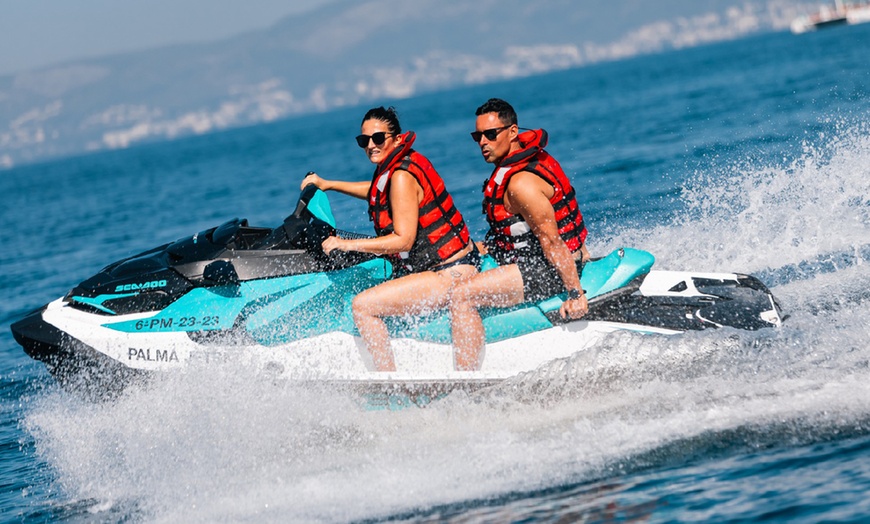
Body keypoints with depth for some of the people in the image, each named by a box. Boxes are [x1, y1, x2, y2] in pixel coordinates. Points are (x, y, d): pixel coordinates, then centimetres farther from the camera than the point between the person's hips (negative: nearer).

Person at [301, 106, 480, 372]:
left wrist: (347, 244, -17)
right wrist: (328, 185, 34)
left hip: (449, 273, -11)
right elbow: (379, 192, 32)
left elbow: (403, 240, -21)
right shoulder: (406, 161, 9)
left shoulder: (402, 175, -19)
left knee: (362, 305, -14)